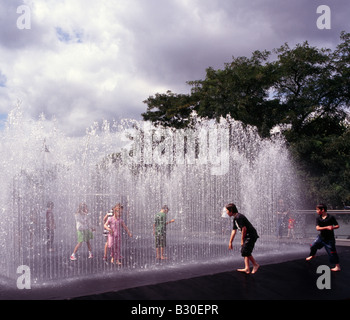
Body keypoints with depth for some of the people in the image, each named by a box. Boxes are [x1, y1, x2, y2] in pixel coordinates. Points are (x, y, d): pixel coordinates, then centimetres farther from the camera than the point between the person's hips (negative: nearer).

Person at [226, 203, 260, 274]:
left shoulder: (239, 217, -18)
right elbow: (234, 231, 21)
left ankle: (255, 264, 1)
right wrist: (230, 242, 23)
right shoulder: (235, 218, 15)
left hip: (251, 235, -10)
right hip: (248, 236, 10)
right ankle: (247, 268, 9)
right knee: (244, 251, 9)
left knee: (245, 251, -10)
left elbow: (244, 228, -21)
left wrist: (242, 240, -11)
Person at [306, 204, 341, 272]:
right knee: (313, 246, 17)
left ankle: (337, 266, 7)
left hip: (329, 239, -5)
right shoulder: (318, 218, -7)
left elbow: (337, 226, -8)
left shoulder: (331, 217, -17)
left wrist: (332, 227, -29)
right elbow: (317, 228, -17)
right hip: (321, 236, 5)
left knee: (332, 253, -5)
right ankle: (312, 255, 49)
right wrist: (327, 227, -29)